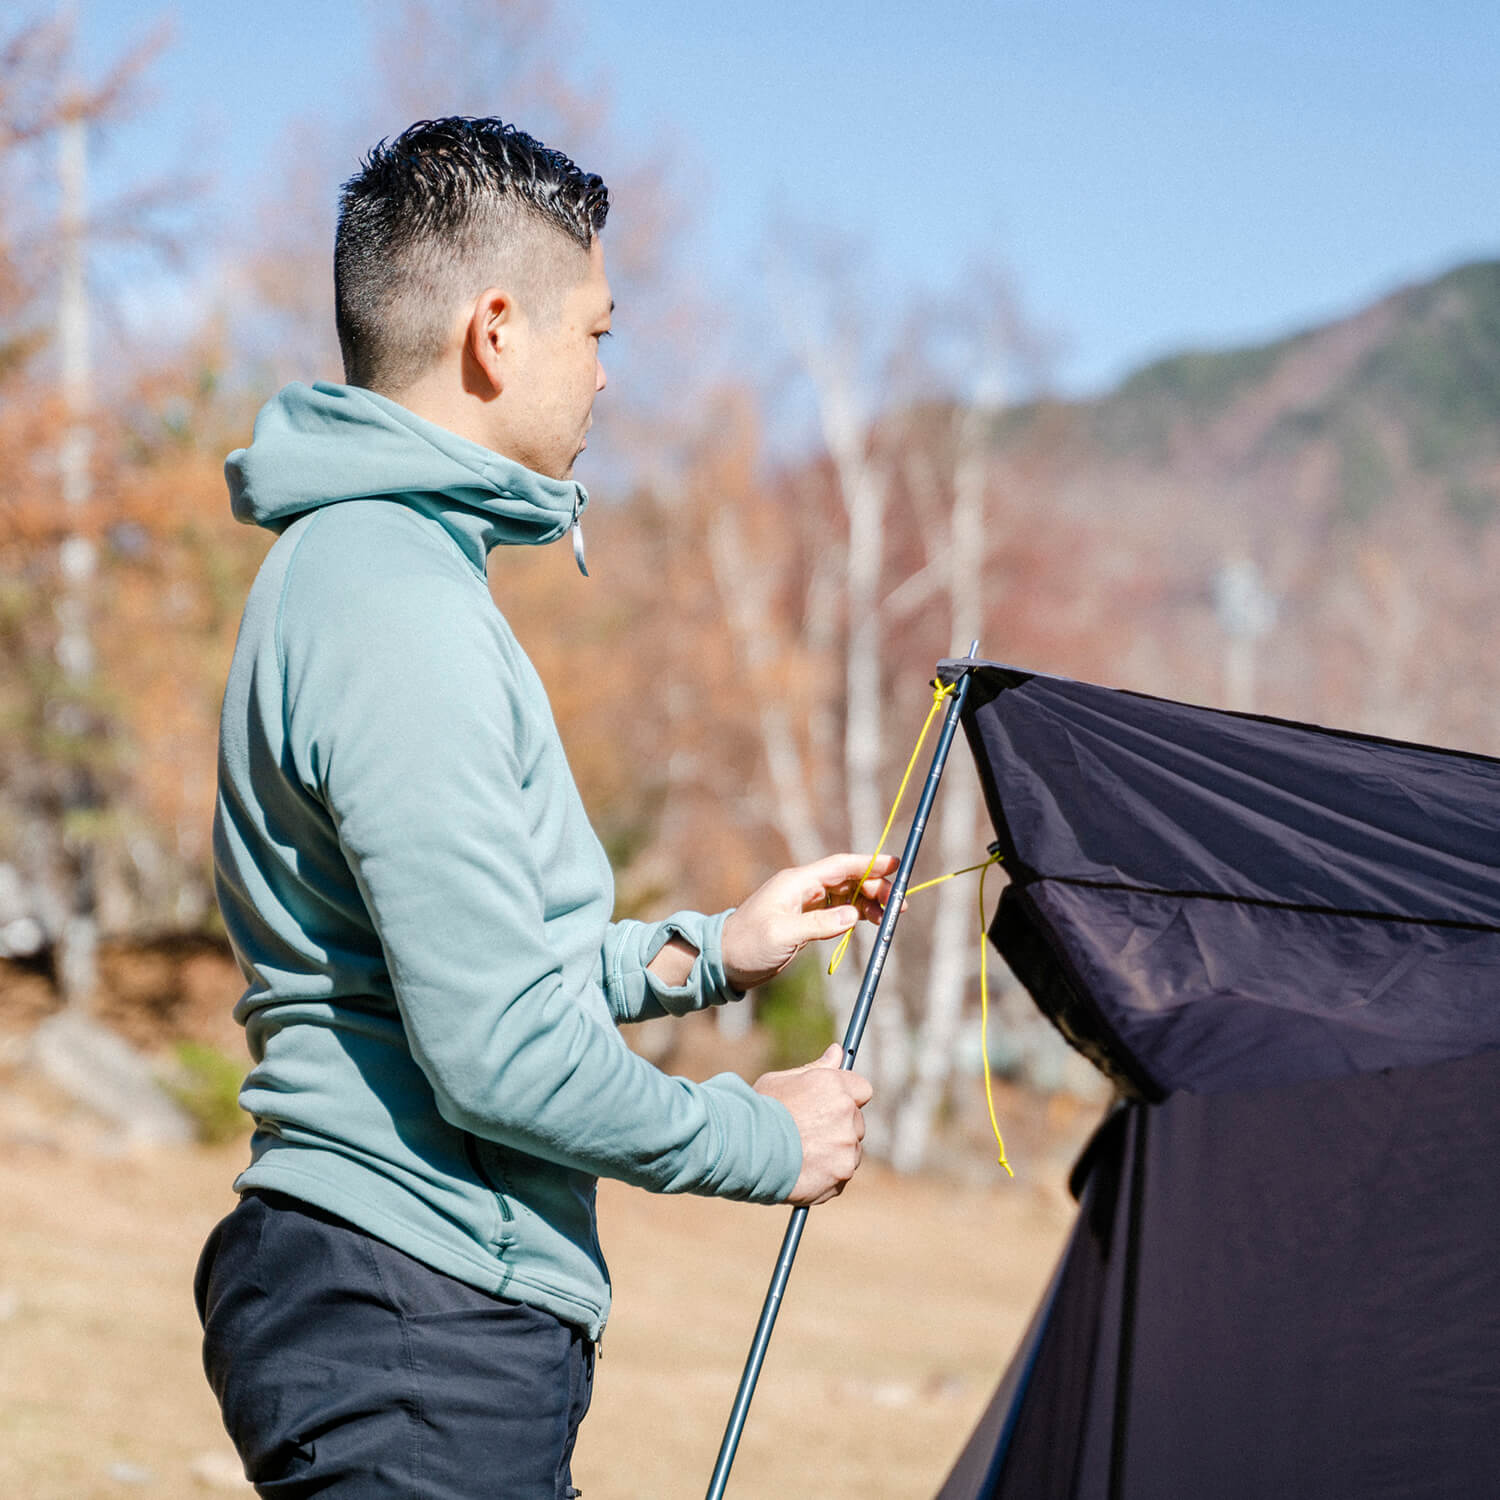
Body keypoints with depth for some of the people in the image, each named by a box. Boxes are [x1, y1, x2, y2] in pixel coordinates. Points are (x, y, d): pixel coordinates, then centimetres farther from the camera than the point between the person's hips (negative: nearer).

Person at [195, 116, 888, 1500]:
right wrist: (763, 1141, -8)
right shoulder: (396, 612, -18)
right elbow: (500, 1056, -22)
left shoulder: (357, 564, 17)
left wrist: (704, 953, 19)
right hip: (418, 1343, -10)